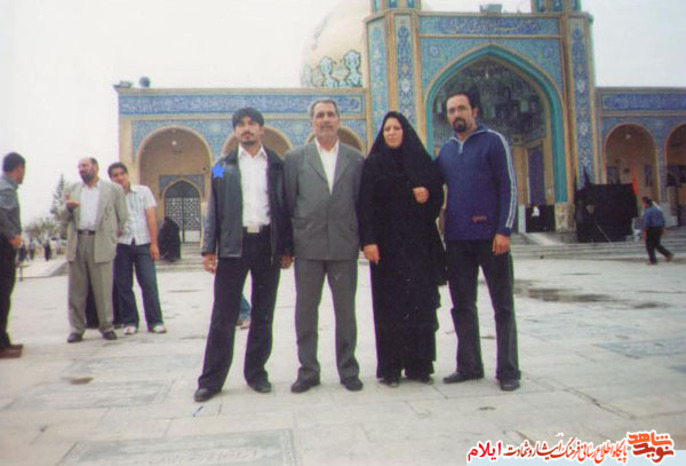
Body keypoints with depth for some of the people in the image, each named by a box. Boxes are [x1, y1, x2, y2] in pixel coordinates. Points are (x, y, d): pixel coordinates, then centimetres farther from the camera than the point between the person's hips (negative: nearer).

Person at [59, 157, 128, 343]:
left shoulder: (114, 189, 10)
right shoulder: (73, 189, 20)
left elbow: (123, 216, 11)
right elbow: (62, 216, 16)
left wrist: (116, 235, 5)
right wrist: (68, 207, -5)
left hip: (101, 243, -3)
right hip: (76, 242, 3)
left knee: (103, 288, -3)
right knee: (76, 289, 4)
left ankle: (107, 326, 8)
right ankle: (77, 329, 11)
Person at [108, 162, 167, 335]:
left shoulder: (143, 191, 6)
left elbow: (151, 218, 2)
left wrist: (154, 243, -4)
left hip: (142, 243, -1)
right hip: (121, 244, 1)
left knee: (149, 282, -4)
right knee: (123, 285, 4)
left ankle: (155, 321, 3)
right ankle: (130, 321, 14)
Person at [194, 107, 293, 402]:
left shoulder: (277, 165, 9)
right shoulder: (223, 167, 10)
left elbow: (285, 208, 8)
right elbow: (214, 211, 8)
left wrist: (287, 249, 3)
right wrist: (209, 249, 0)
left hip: (267, 243, 1)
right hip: (233, 245, 0)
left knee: (263, 313, 8)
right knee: (223, 315, 0)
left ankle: (256, 372, 21)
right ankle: (211, 379, 9)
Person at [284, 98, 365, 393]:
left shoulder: (356, 159, 8)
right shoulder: (295, 158, 6)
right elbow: (288, 202, 5)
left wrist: (361, 238, 3)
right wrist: (288, 242, 2)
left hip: (344, 246, 0)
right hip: (308, 246, 0)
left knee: (346, 311, 7)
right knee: (305, 311, 6)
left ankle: (348, 370, 20)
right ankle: (308, 371, 18)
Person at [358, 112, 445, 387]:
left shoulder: (422, 161, 10)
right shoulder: (373, 164, 4)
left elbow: (438, 196, 13)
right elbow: (364, 204, -4)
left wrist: (427, 196, -10)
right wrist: (368, 240, -13)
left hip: (419, 243, 3)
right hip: (387, 245, -2)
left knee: (421, 303, 2)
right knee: (389, 305, -1)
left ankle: (419, 365, 12)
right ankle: (390, 368, 6)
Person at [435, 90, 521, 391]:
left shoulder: (493, 141, 0)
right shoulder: (446, 150, 14)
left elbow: (508, 187, -6)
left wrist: (504, 230, -14)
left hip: (490, 235, -5)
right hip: (457, 239, 5)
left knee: (503, 305, 3)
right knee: (462, 305, 10)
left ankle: (508, 370, 11)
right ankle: (469, 366, 21)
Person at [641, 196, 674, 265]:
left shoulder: (647, 211, -14)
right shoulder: (657, 210, 12)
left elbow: (646, 222, -19)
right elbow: (663, 220, 15)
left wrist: (645, 232, -15)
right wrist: (662, 229, 19)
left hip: (651, 229, -8)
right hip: (659, 228, 8)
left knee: (649, 246, 2)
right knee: (657, 244, 18)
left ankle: (653, 260, 1)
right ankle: (668, 254, 3)